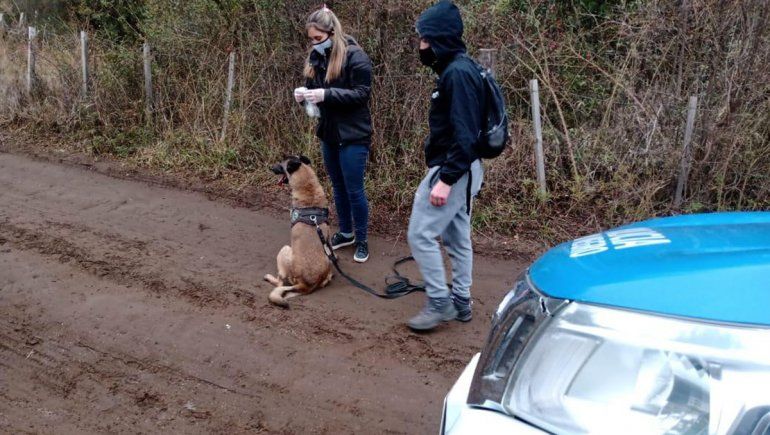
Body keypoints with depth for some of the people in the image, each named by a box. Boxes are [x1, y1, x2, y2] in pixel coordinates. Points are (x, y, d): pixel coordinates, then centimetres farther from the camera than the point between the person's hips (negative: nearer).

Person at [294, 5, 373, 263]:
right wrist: (304, 95, -11)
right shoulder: (316, 57, 6)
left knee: (354, 190, 0)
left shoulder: (355, 56, -15)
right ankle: (345, 233, 33)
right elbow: (313, 90, 13)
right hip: (328, 133, 7)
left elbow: (361, 94, -20)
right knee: (338, 187, 17)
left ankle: (361, 240, 15)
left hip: (353, 136, -7)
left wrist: (326, 94, -28)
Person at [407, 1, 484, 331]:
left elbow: (464, 134, -25)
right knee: (457, 238, 15)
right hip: (461, 170, 10)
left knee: (421, 234, -5)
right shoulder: (456, 69, 12)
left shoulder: (457, 73, -19)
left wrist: (445, 179, -25)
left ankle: (440, 303, 5)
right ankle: (460, 302, 25)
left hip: (453, 170, -10)